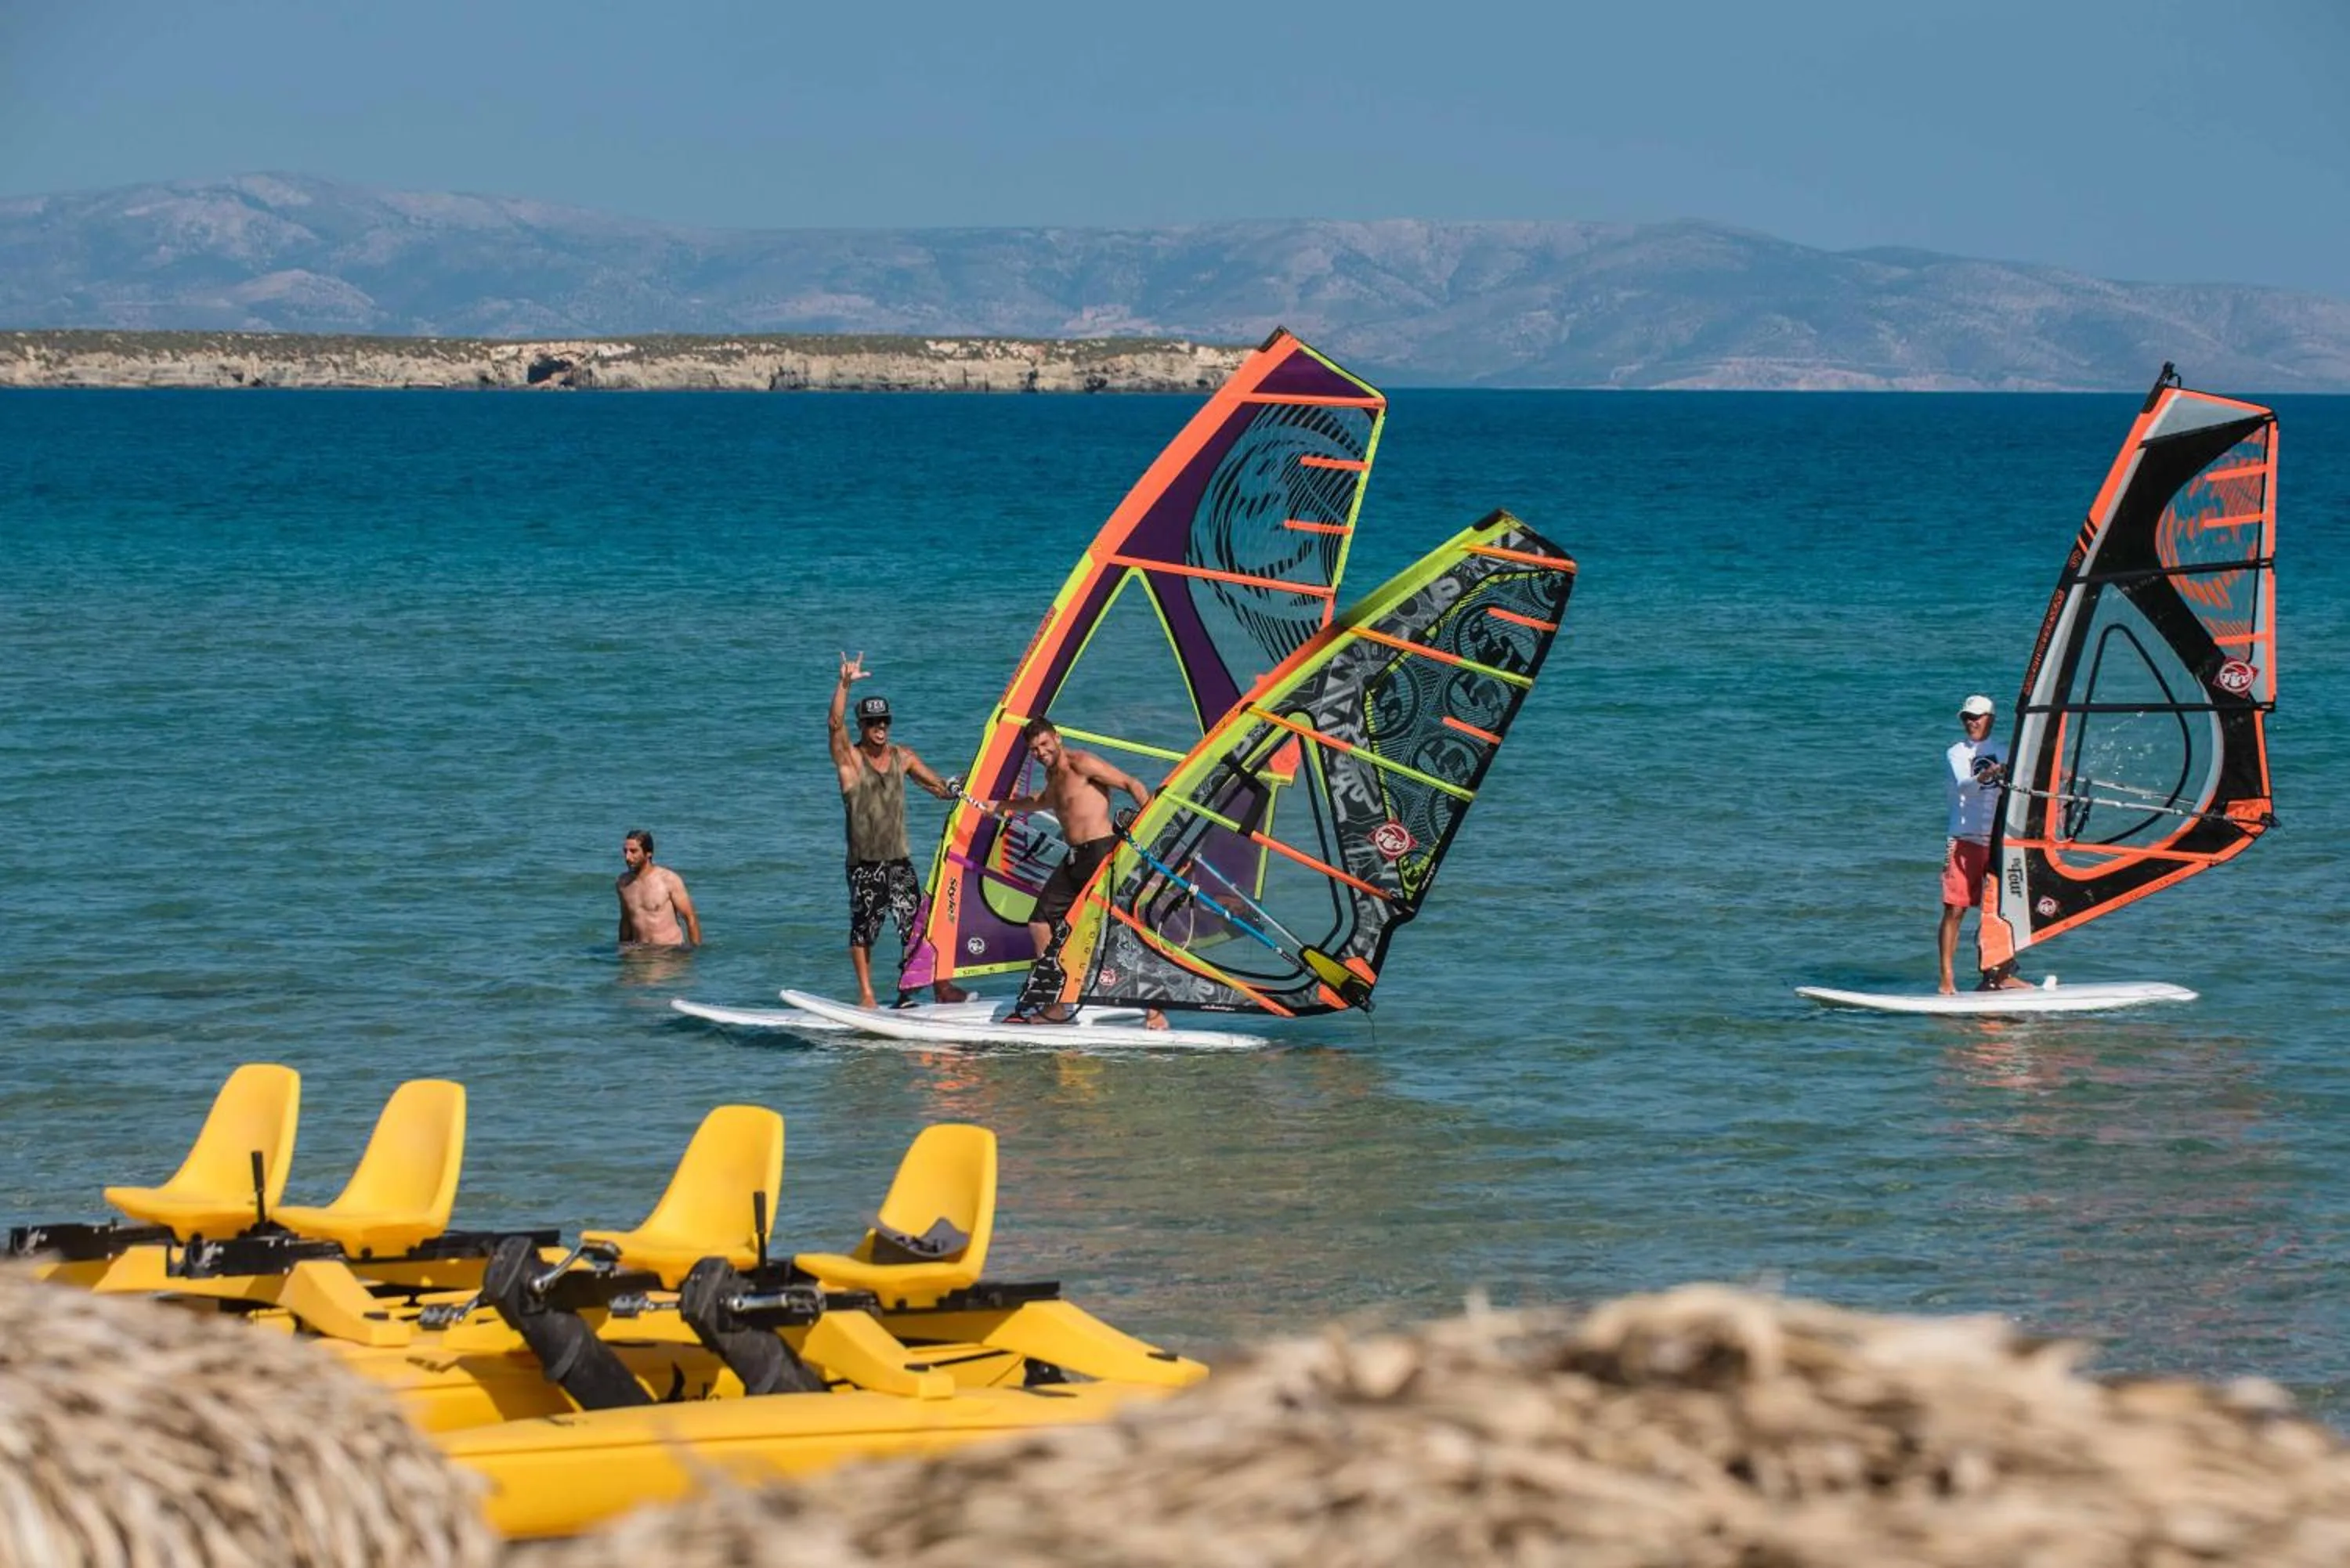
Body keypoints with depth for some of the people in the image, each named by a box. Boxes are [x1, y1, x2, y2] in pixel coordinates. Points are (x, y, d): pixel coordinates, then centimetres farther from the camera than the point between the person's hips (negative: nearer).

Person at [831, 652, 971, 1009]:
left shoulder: (902, 758, 9)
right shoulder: (850, 758, -4)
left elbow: (938, 786, 17)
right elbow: (835, 723, -22)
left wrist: (956, 789, -5)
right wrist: (845, 684, -32)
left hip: (899, 860, 3)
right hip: (864, 862, -3)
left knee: (916, 925, -1)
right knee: (863, 929, 3)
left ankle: (939, 986, 3)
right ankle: (866, 995, 12)